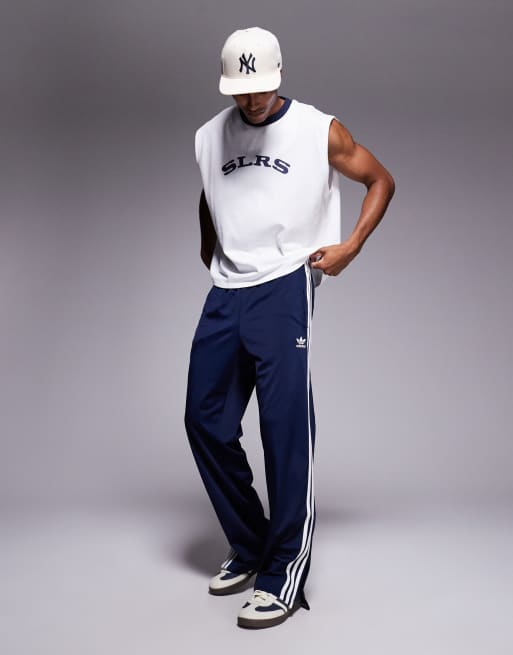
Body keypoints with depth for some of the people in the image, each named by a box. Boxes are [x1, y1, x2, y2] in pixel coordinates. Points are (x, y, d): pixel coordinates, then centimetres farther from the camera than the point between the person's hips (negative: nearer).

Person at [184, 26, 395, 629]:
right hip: (224, 292, 6)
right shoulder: (209, 137, 13)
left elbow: (381, 180, 8)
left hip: (284, 287, -5)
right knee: (205, 420, 5)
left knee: (284, 425, -10)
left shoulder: (319, 130, 1)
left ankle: (285, 573, 1)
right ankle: (248, 548, 23)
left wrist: (350, 246, -3)